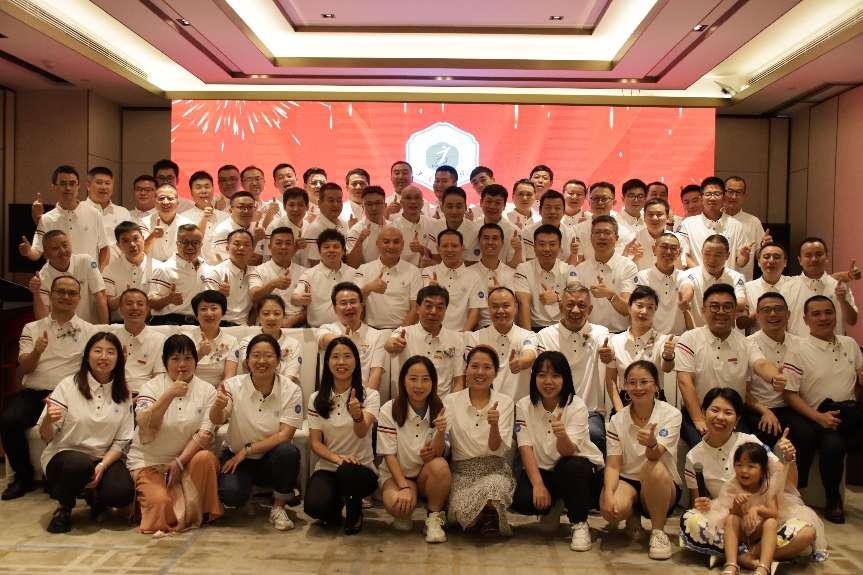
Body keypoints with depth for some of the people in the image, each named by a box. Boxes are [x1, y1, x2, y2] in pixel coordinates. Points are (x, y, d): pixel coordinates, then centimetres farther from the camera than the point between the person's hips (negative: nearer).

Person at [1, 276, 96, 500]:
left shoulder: (89, 331, 11)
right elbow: (23, 370, 6)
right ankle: (24, 477, -2)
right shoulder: (32, 329, 16)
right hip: (33, 393, 2)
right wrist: (36, 352, -16)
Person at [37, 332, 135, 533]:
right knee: (80, 465, -37)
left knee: (123, 492, -27)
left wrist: (102, 465, -15)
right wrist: (48, 420, -30)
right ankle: (64, 508, -4)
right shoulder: (68, 386, -4)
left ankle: (96, 499, 11)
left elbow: (122, 441, 3)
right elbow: (46, 437, -6)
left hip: (105, 458, 2)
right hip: (64, 454, -2)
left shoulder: (123, 395, 5)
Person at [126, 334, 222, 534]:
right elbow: (145, 425, -21)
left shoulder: (207, 390, 1)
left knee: (205, 458, -30)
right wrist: (170, 395, -32)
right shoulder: (152, 387, -3)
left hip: (186, 459, 2)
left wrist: (180, 461, -18)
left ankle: (201, 513, -8)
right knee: (160, 502, -26)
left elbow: (206, 433, -7)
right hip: (149, 461, -2)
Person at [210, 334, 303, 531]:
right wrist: (218, 406, -44)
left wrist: (247, 450, -20)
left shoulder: (291, 390, -10)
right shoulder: (234, 386, -7)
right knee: (231, 493, -29)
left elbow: (285, 435, -16)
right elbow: (216, 421, -21)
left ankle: (278, 507, -6)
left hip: (272, 460, 0)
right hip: (236, 456, 0)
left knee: (288, 452, -33)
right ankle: (250, 493, 12)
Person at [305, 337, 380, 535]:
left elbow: (362, 433, -21)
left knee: (347, 472, -38)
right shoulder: (317, 399, 4)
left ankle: (355, 510, -3)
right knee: (315, 507, -29)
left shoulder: (370, 396, -4)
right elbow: (315, 442, 1)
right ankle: (336, 503, 9)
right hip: (327, 468, 2)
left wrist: (358, 416, -45)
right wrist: (337, 458, -19)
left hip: (361, 468, -2)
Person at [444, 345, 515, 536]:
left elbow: (497, 450, -6)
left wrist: (494, 425, -26)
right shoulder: (451, 401, 4)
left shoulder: (504, 402, 3)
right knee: (461, 511, -29)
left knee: (492, 486, -36)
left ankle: (491, 520, -8)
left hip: (494, 470, -1)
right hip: (461, 471, 1)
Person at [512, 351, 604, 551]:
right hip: (542, 469, 2)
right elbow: (526, 448, -11)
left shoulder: (577, 406, -14)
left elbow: (568, 451, -25)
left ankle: (579, 523, -11)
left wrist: (562, 435, -49)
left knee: (571, 466, -37)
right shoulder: (524, 406, -6)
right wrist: (538, 484, -24)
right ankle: (552, 507, 11)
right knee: (522, 501, -27)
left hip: (579, 468, -2)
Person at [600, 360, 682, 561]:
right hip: (627, 481, 2)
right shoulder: (617, 420, -3)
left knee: (654, 468, -37)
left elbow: (654, 456, -26)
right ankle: (633, 516, 8)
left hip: (663, 485, -2)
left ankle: (658, 531, -14)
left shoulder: (671, 415, -12)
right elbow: (613, 465, -8)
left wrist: (652, 444, -52)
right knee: (612, 510, -33)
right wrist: (608, 493, -28)